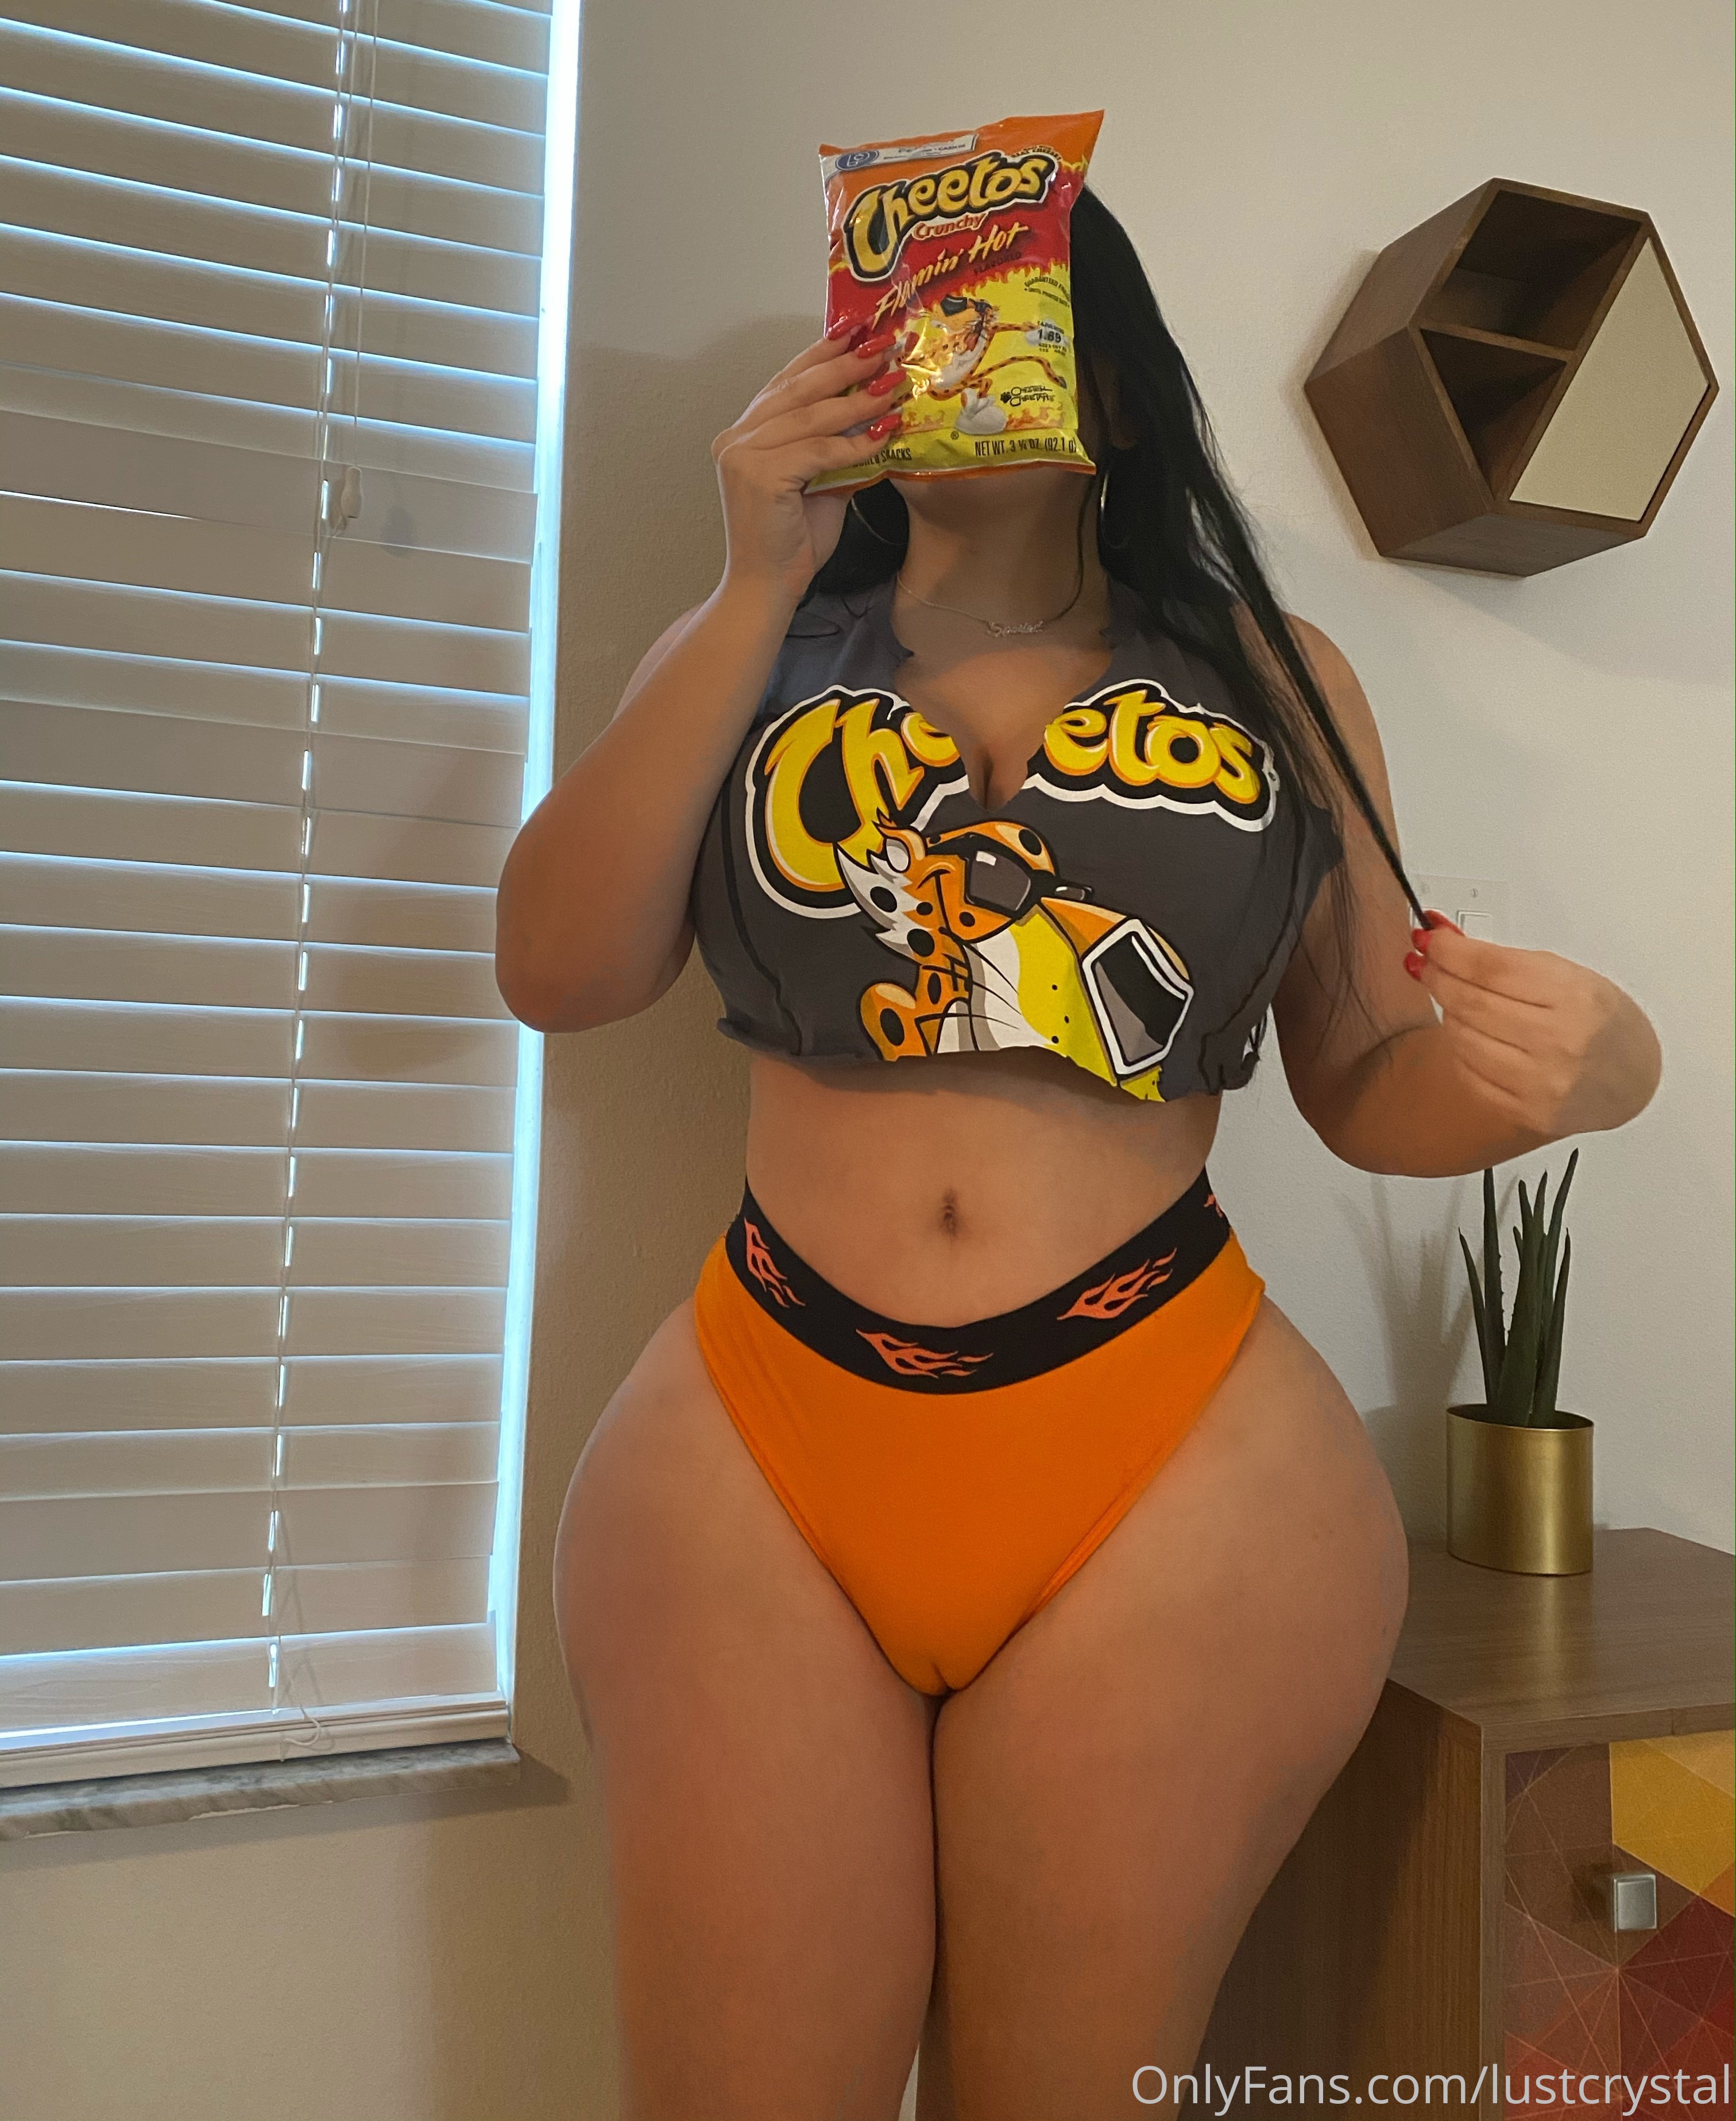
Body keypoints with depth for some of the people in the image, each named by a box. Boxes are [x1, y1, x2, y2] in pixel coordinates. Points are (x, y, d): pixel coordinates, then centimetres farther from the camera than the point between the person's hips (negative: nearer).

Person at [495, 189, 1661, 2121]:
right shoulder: (751, 650, 11)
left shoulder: (1270, 674, 10)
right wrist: (759, 591, -6)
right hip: (759, 1458, 1)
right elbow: (557, 975, -3)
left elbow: (1369, 1080, 9)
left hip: (1165, 1482, 0)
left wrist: (1567, 1070, -13)